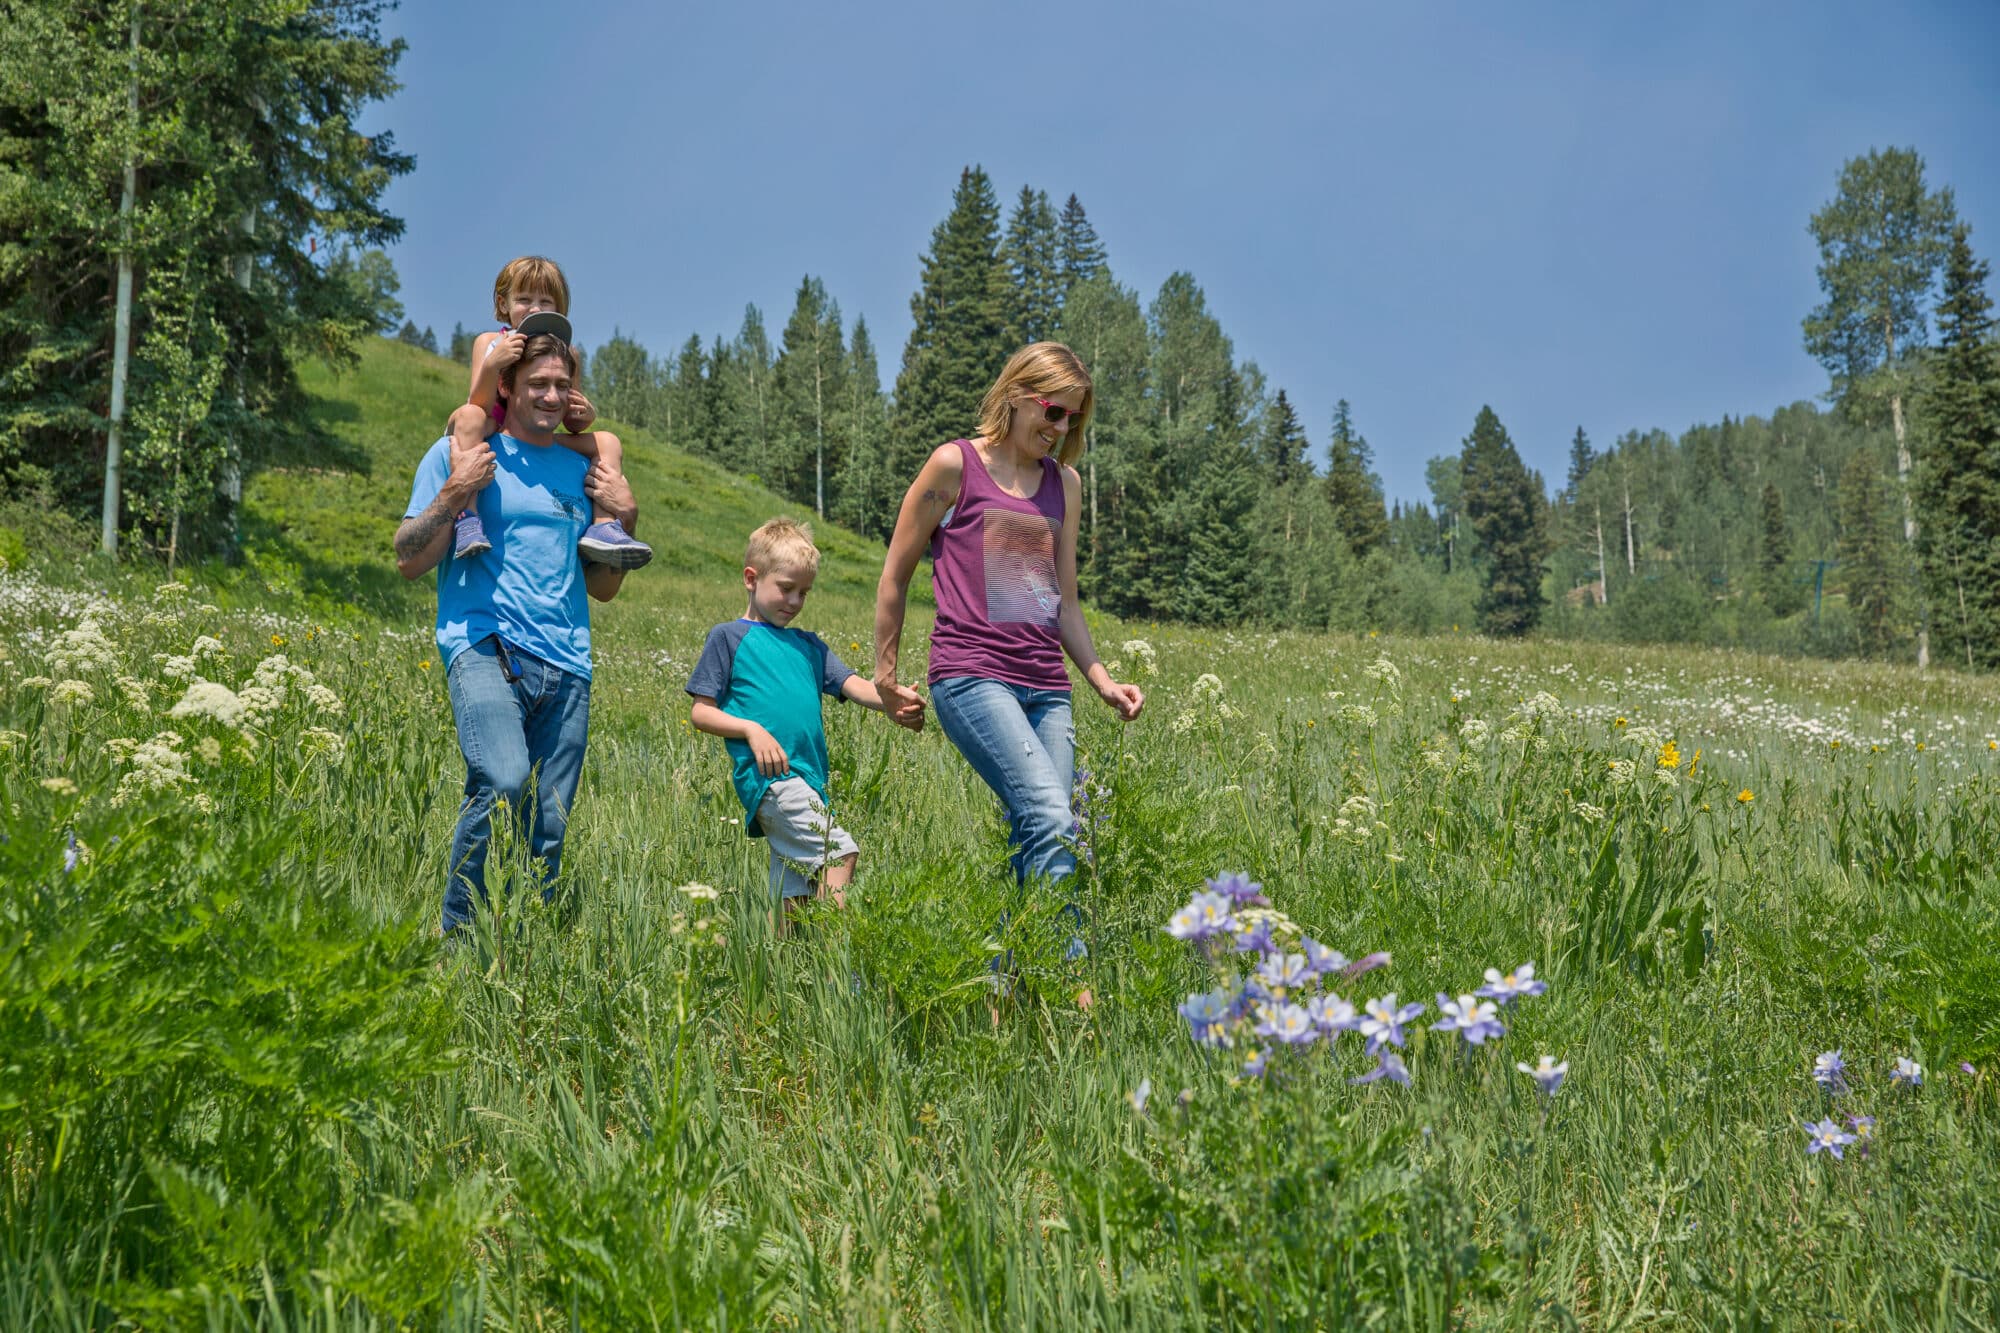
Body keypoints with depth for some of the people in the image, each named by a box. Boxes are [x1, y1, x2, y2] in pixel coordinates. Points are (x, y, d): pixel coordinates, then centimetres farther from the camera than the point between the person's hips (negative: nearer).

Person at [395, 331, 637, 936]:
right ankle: (455, 931, -12)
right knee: (503, 780, -28)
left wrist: (626, 517, 9)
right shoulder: (459, 453, 8)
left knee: (549, 829, 0)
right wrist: (454, 494, -8)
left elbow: (603, 588, 23)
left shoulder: (580, 470, 20)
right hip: (484, 645, -5)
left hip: (565, 662, 5)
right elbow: (408, 561, 4)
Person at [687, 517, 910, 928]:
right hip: (768, 775, -7)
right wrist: (752, 729, -13)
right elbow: (700, 713, 3)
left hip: (811, 779, 7)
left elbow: (853, 686, 9)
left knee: (792, 901, 6)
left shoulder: (808, 644, 23)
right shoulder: (729, 637, 6)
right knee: (840, 851, -22)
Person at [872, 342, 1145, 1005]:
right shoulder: (955, 465, 1)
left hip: (1046, 688, 6)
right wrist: (886, 675, 10)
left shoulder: (1063, 483, 17)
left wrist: (1103, 680, 11)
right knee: (1049, 816, -22)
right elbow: (895, 576, 7)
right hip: (972, 677, -6)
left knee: (1034, 845, -2)